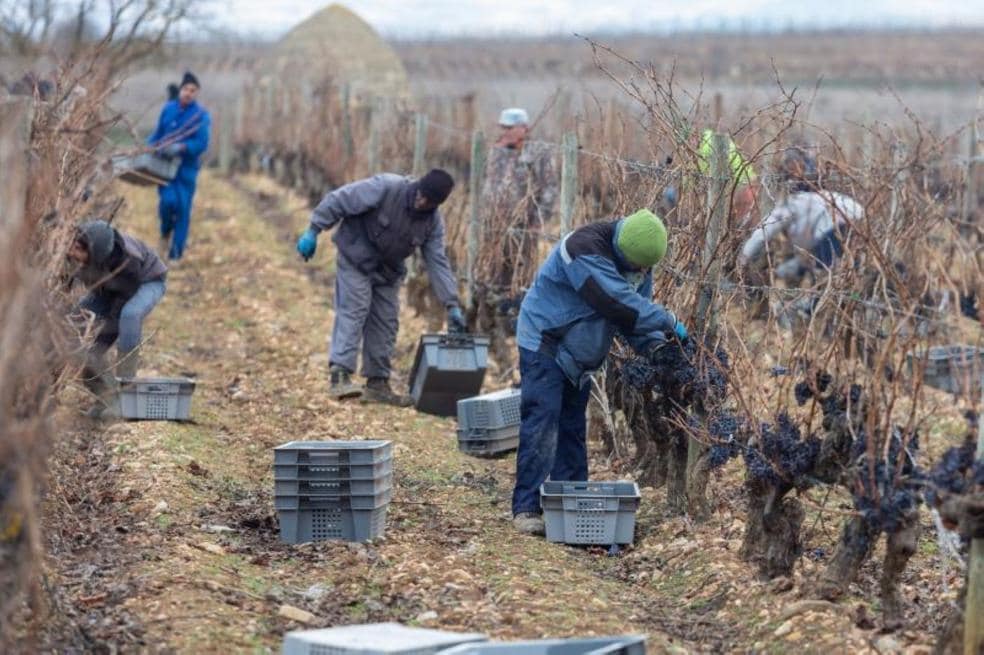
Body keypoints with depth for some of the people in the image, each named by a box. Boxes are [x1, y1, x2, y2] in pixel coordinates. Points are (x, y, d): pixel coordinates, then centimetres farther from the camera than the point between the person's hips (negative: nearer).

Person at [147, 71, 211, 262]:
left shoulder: (201, 115, -6)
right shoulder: (168, 109, 5)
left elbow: (202, 144, -14)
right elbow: (158, 134, 16)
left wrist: (181, 148, -28)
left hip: (187, 167, -1)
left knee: (183, 208, 1)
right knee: (169, 200, -17)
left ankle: (176, 252, 13)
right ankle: (166, 232, 16)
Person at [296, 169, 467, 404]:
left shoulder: (433, 221, -10)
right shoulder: (385, 188, -27)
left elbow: (438, 262, -6)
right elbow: (339, 200, -23)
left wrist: (452, 305, -12)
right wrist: (313, 232, -22)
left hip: (388, 271, 6)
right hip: (356, 259, -6)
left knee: (386, 322, 4)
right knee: (353, 312, -17)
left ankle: (378, 382, 12)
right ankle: (340, 375, -23)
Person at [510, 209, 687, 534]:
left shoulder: (639, 258, -2)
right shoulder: (585, 250, -30)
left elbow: (636, 310, 3)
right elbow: (618, 303, -35)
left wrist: (654, 345, -15)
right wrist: (668, 322, -28)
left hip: (579, 355, 8)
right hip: (545, 346, -8)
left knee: (572, 428, 11)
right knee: (541, 425, -13)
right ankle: (527, 508, -13)